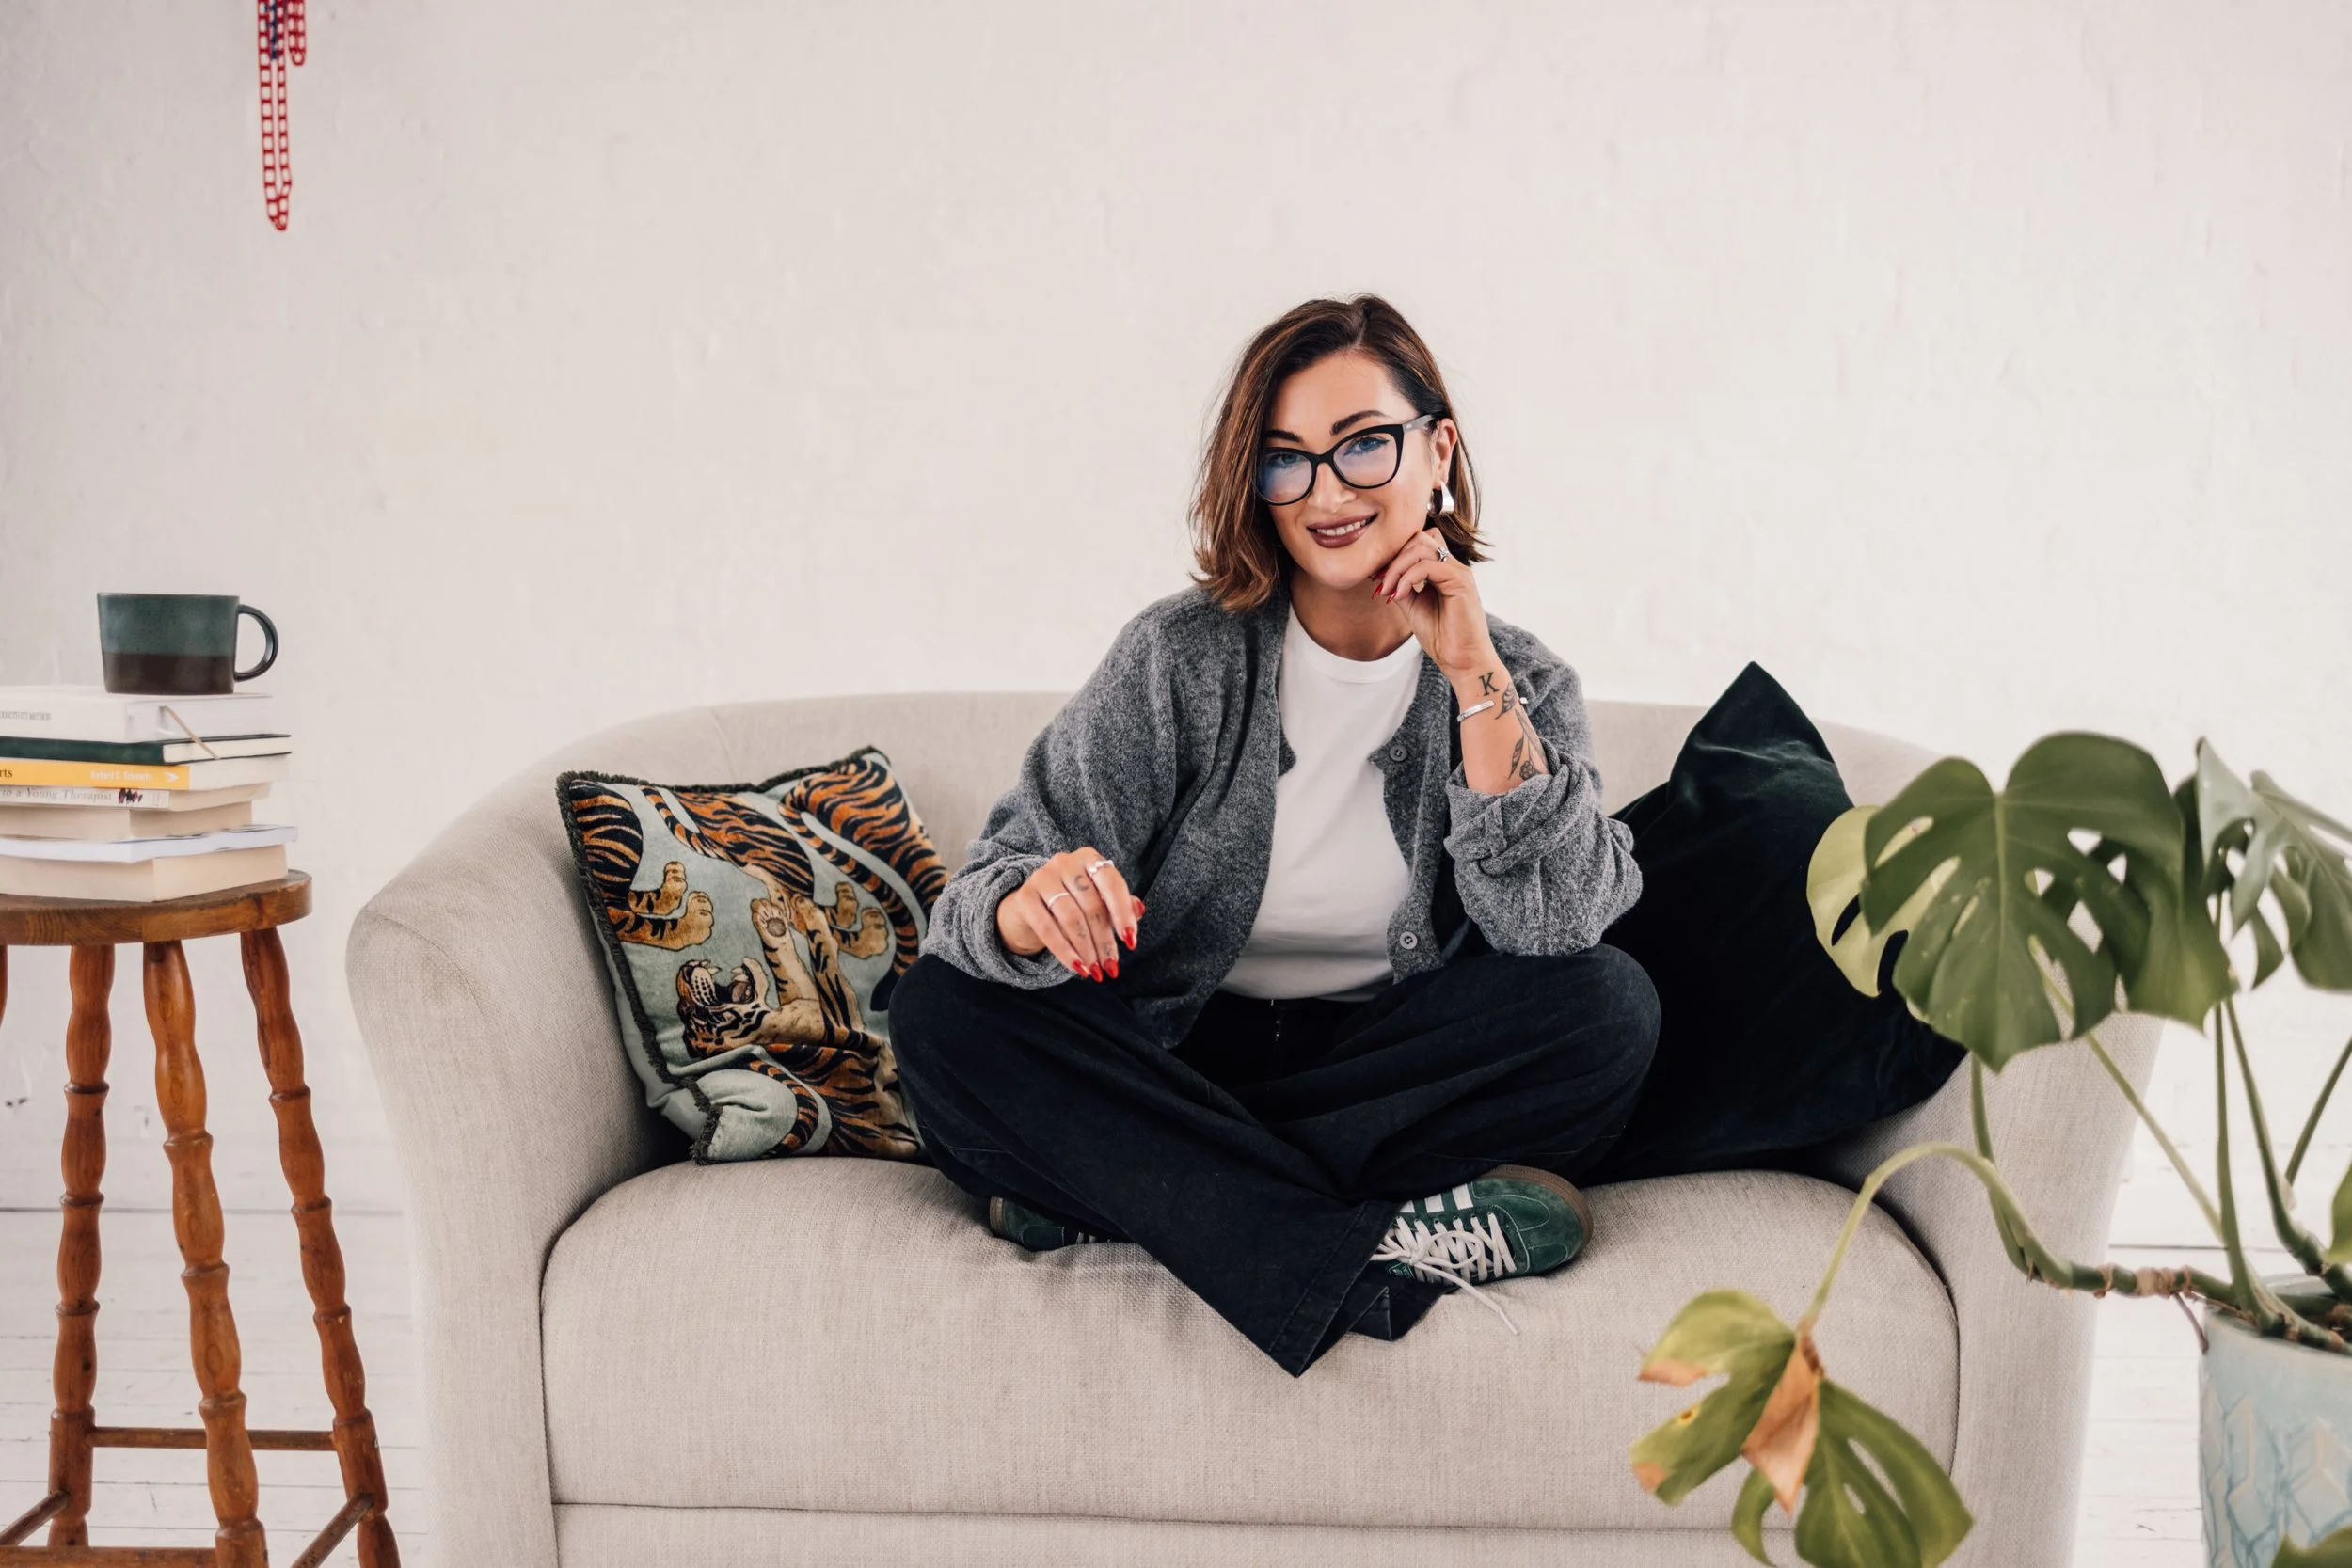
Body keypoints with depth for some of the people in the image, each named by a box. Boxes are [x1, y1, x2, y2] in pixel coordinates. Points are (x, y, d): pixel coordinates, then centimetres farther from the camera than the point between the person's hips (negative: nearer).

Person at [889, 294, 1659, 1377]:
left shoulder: (1524, 684, 1)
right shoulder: (1180, 658, -4)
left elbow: (1555, 923, -15)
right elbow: (999, 880, -11)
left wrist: (1473, 678, -19)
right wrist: (1028, 908, -36)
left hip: (1391, 1066, 1)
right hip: (1176, 1062, 0)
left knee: (1614, 1006, -26)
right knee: (940, 1009, -26)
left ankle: (1117, 1196, -26)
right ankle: (1377, 1252, -34)